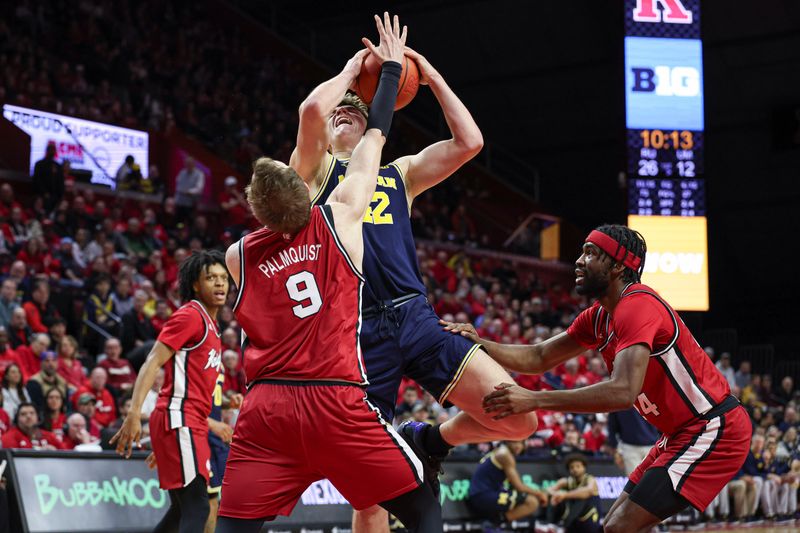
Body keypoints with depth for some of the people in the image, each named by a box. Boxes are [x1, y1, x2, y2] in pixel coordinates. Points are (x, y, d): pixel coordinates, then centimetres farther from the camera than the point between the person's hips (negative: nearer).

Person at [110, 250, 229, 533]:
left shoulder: (210, 324, 21)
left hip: (192, 423, 10)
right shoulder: (190, 315, -7)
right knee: (197, 507, -18)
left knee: (182, 510, 16)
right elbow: (152, 363, -16)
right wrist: (134, 414, -28)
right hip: (180, 421, -10)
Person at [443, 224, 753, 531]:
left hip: (714, 430, -10)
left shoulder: (637, 306, -21)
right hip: (684, 433, 10)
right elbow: (539, 358, 13)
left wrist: (535, 399, -33)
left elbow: (623, 392, -33)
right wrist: (481, 344, -4)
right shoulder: (598, 317, 9)